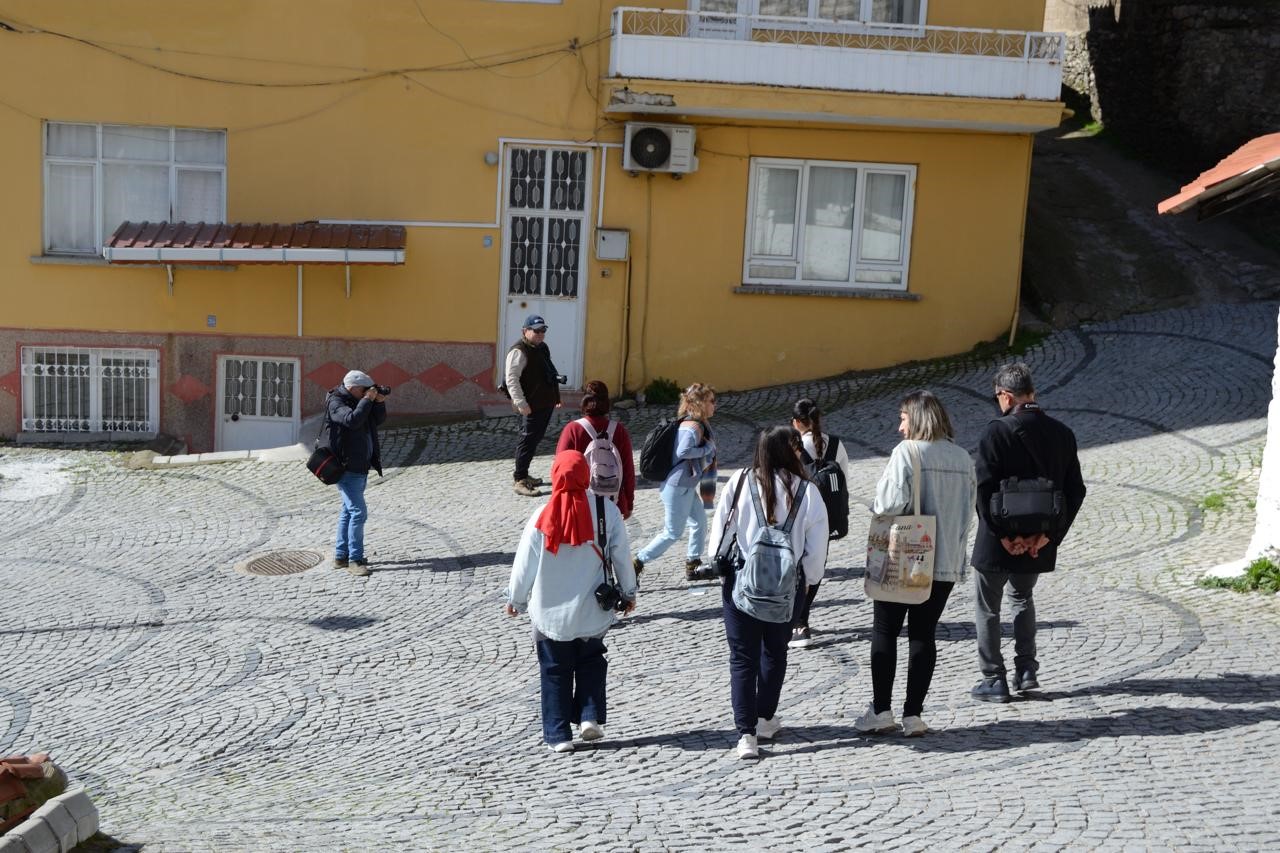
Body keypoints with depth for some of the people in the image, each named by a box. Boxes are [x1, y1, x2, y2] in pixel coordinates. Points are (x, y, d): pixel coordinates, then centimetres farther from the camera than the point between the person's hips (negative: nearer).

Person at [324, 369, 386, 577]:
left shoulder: (359, 401, 11)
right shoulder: (336, 403, -13)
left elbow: (379, 420, 14)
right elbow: (352, 419, -31)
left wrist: (380, 402, -2)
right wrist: (367, 400, -22)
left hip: (360, 467, 10)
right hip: (347, 468, -10)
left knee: (348, 511, 15)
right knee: (358, 512, -13)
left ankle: (341, 555, 24)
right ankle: (354, 560, -10)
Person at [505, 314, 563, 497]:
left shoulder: (543, 348, 16)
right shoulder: (519, 351, -14)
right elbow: (511, 379, -20)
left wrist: (556, 395, 26)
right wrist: (521, 403, -25)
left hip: (546, 402, 9)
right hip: (531, 406, -9)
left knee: (535, 439, 15)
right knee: (528, 440, -7)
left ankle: (523, 475, 26)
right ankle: (519, 481, -4)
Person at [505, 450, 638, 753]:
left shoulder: (542, 517, -13)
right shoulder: (607, 511, -10)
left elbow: (525, 564, -5)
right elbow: (621, 557, -2)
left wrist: (516, 600, 11)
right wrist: (628, 592, 14)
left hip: (551, 612, -1)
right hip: (593, 612, 1)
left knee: (555, 671, 12)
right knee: (591, 662, 23)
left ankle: (558, 734, 13)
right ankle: (590, 717, 12)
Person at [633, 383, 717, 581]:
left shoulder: (699, 425, 9)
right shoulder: (693, 427, -21)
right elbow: (683, 451, -34)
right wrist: (708, 448, -22)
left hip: (685, 486, 10)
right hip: (678, 487, -10)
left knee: (700, 522, 17)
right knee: (673, 533, -1)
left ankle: (693, 567, 26)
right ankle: (636, 564, 6)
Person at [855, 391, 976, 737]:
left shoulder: (907, 452, -12)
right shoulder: (963, 458, 6)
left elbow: (891, 502, -18)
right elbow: (969, 512, 9)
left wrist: (877, 510, 2)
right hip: (946, 562, 5)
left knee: (885, 632, 7)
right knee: (924, 634, 9)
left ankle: (881, 710, 8)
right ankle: (913, 714, 9)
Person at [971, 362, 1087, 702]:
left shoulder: (998, 432, -16)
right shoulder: (1062, 433, 1)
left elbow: (984, 489, -21)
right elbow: (1075, 491, 0)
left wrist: (1003, 535, -14)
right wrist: (1050, 534, -2)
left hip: (997, 543, -5)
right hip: (1039, 542, 5)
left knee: (987, 608, 11)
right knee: (1022, 598, 27)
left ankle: (994, 680, 14)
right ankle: (1026, 671, 24)